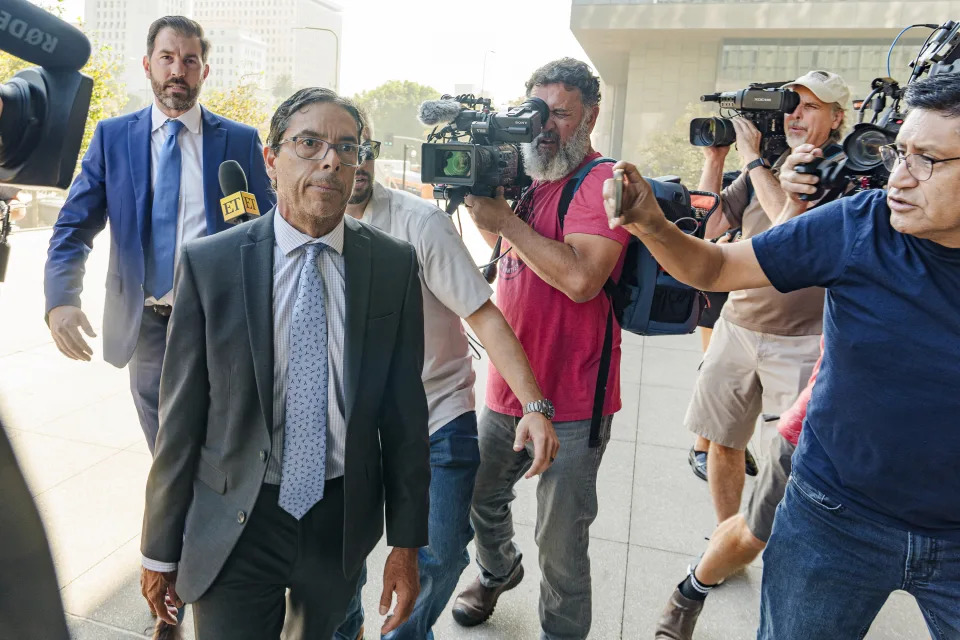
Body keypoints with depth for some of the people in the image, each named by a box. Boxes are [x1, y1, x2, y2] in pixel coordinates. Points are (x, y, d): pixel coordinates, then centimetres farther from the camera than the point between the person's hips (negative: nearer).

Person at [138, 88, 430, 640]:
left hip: (344, 521, 3)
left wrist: (407, 541, 0)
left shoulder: (394, 264, -7)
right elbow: (182, 416, -5)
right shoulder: (208, 262, -10)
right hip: (235, 527, -2)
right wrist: (161, 549, 2)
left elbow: (405, 409, -3)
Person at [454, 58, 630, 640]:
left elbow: (581, 278, -27)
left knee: (561, 545, 6)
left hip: (571, 402, -8)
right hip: (507, 389, 8)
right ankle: (499, 571, 54)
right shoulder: (531, 179, 11)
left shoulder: (602, 182, -13)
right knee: (480, 497, 25)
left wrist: (504, 217, -21)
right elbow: (505, 252, 16)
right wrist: (484, 195, 0)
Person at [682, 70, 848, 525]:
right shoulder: (766, 170, 10)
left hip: (800, 341, -5)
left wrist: (751, 158, -15)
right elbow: (708, 227, 6)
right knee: (721, 441, 12)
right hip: (737, 325, 5)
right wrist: (715, 158, -1)